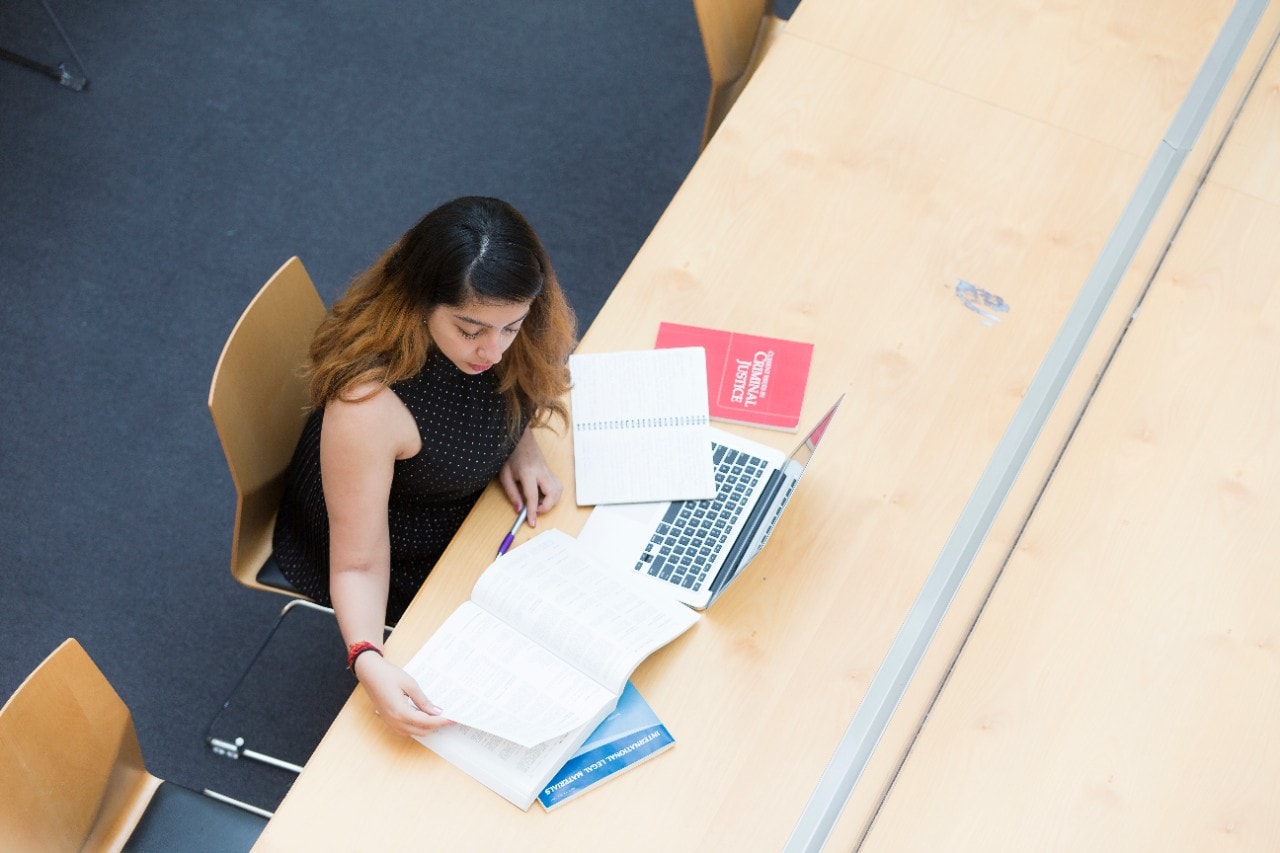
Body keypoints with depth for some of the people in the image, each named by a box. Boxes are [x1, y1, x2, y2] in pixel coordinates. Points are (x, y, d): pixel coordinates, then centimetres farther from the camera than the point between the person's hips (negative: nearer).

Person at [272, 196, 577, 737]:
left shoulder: (485, 341, -22)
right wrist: (369, 662, -48)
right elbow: (358, 565, -32)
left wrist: (520, 447, -16)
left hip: (469, 503, 6)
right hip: (405, 563, -6)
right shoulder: (368, 404, -41)